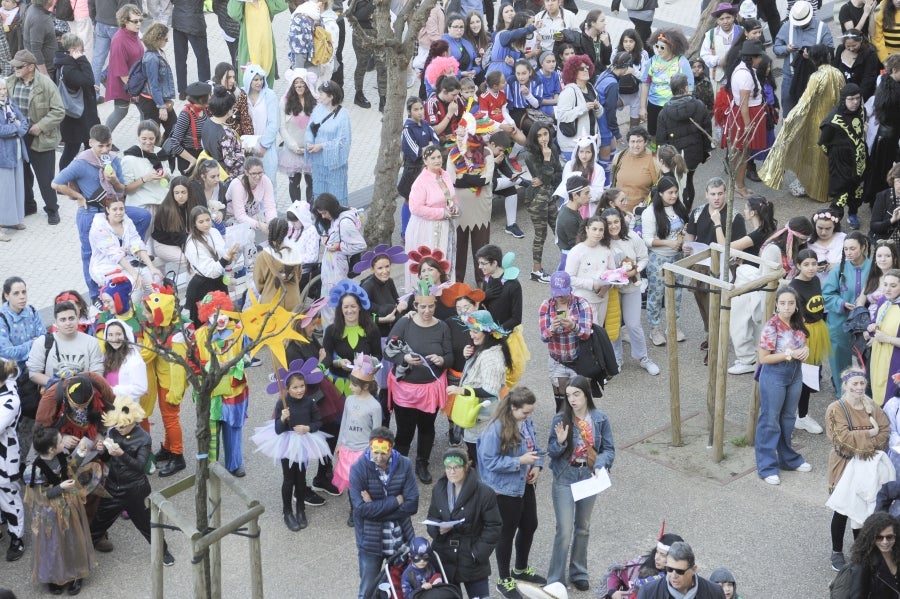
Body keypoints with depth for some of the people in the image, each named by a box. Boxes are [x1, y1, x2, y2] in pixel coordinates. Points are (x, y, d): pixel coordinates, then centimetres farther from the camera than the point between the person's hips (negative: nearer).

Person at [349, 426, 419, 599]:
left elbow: (412, 505, -14)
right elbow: (361, 509, -22)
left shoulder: (404, 465, -9)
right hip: (371, 541, -2)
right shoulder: (359, 468, -16)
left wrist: (375, 508, -18)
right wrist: (395, 501, -18)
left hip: (401, 539, 2)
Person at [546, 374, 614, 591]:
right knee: (565, 530, -8)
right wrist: (560, 442, -26)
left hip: (589, 477, 3)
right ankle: (555, 580, 2)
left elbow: (609, 449, -2)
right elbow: (551, 452, -5)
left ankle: (578, 573, 33)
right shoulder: (561, 419, -11)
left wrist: (601, 465, -21)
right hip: (565, 478, -3)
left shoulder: (600, 419, -7)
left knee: (583, 528, 17)